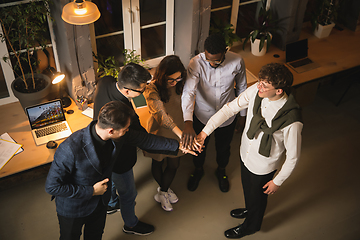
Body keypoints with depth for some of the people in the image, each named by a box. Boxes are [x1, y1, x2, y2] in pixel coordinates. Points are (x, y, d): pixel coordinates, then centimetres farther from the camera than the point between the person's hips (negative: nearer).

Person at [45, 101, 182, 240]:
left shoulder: (118, 136, -23)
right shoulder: (71, 149, -40)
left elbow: (145, 140, -5)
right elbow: (51, 186, -30)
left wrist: (176, 146, 1)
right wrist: (91, 191, -27)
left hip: (100, 202, 5)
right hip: (73, 207, -5)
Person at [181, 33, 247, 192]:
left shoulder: (237, 62, -23)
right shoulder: (196, 63, -29)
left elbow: (241, 88, -5)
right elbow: (188, 92, -40)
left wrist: (243, 114, 6)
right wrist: (188, 123, -55)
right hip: (202, 115, -1)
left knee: (223, 148, 25)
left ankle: (221, 171, 58)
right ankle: (198, 169, 57)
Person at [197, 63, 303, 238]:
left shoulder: (292, 121, -37)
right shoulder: (255, 91, -24)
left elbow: (293, 156, -22)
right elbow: (230, 108, -12)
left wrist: (278, 181, -10)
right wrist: (205, 131, -16)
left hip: (263, 166, -5)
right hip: (245, 153, 5)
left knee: (257, 196, 25)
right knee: (247, 188, 34)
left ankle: (251, 225, 58)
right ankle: (250, 209, 68)